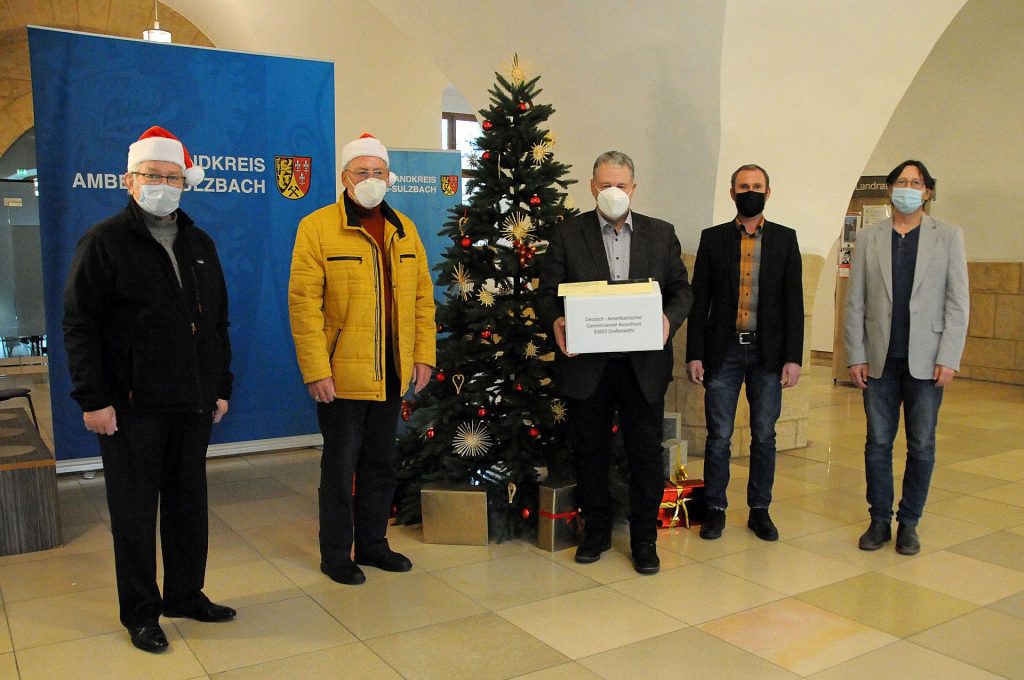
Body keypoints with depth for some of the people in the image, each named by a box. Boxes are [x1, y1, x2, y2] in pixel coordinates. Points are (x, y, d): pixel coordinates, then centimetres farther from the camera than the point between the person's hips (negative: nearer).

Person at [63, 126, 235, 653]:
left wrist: (221, 387, 11)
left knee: (189, 505, 13)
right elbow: (80, 327, -8)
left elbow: (218, 323, 16)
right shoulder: (104, 242, -3)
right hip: (132, 407, -5)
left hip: (193, 405, 5)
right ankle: (141, 612, 19)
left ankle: (186, 594, 28)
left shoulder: (199, 244, 12)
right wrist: (93, 399, -13)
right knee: (135, 511, 5)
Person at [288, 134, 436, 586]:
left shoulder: (404, 229, 9)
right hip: (340, 375, -5)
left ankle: (373, 543, 32)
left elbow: (422, 296, 10)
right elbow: (304, 303, -13)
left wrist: (423, 355, 3)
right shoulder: (317, 227, -8)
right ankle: (335, 554, 22)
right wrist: (316, 370, -17)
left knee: (381, 464, 16)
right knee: (340, 467, 7)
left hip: (391, 374, 5)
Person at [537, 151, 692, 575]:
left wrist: (669, 318, -14)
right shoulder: (568, 233, 3)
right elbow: (547, 293, 0)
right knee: (590, 452, 12)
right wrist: (555, 322, -21)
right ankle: (596, 531, 30)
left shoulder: (661, 234, 8)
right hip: (586, 363, 0)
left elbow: (682, 290, 7)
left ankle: (644, 539, 22)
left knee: (646, 453, 6)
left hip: (644, 364, 1)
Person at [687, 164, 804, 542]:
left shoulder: (785, 239, 5)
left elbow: (794, 302, 2)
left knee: (764, 436, 8)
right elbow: (699, 300, 3)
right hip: (723, 350, 0)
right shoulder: (712, 238, 5)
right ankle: (715, 509, 16)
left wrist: (793, 357, -5)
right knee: (718, 436, 3)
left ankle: (759, 510, 21)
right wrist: (694, 354, -4)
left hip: (768, 351, 1)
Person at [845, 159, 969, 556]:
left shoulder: (948, 237, 3)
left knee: (921, 446, 6)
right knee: (878, 443, 6)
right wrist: (855, 357, -2)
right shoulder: (869, 239, 5)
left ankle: (909, 523, 19)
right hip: (880, 361, 1)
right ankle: (879, 521, 18)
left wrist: (949, 359, -8)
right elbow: (855, 302, 4)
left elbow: (958, 303, -1)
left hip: (926, 361, -1)